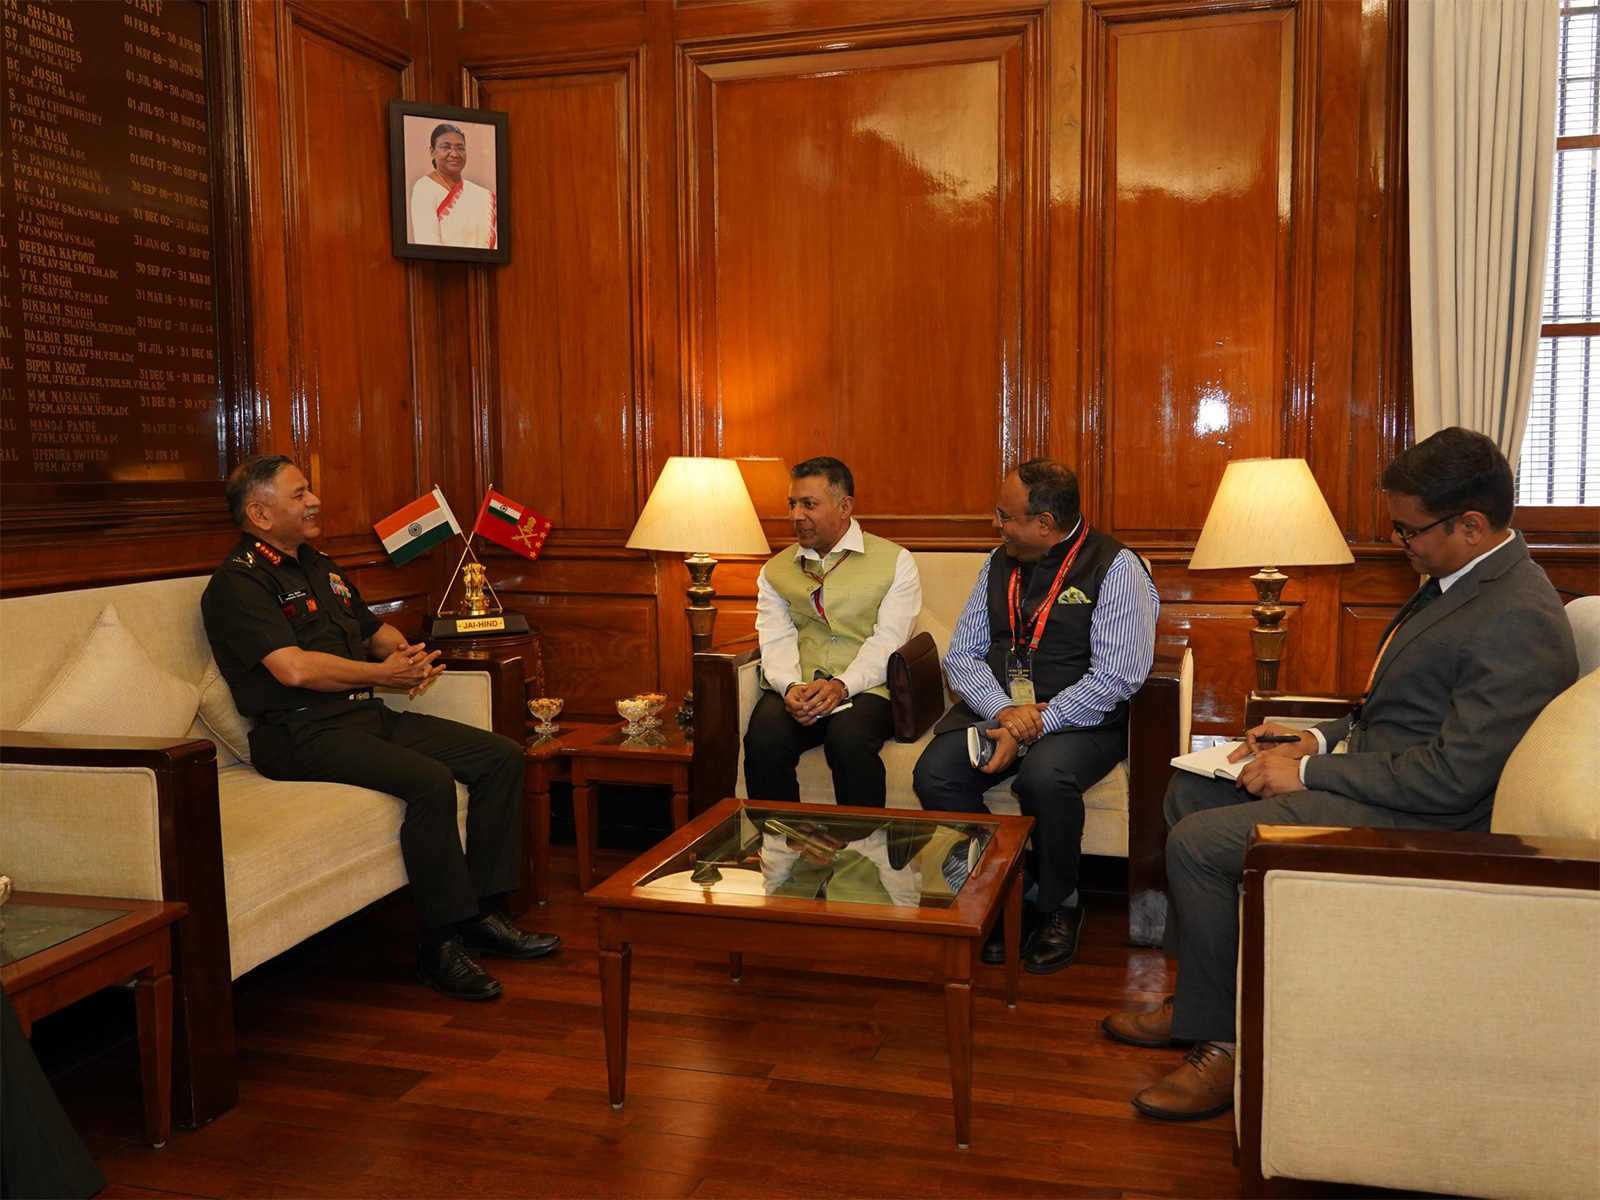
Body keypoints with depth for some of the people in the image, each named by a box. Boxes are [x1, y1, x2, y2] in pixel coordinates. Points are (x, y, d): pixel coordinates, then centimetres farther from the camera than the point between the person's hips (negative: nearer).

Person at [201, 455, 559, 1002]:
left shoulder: (320, 566, 22)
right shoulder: (238, 582, -7)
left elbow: (376, 629, 28)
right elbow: (294, 668, -20)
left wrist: (412, 656, 4)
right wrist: (384, 674, -10)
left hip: (368, 715, 9)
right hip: (303, 733, -9)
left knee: (502, 756, -3)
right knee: (430, 780, -31)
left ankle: (480, 912, -1)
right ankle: (440, 944, -20)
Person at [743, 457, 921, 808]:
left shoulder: (895, 562, 9)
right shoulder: (775, 571, 20)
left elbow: (887, 641, -3)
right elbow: (775, 640, 6)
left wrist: (842, 686, -20)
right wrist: (791, 686, -16)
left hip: (864, 688, -2)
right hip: (794, 690, 3)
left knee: (849, 738, -35)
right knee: (763, 739, -30)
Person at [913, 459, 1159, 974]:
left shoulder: (1115, 567, -6)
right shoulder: (999, 564, 12)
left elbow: (1114, 677, -14)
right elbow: (962, 655, 9)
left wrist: (1033, 726, -21)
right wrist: (1004, 710, -12)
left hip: (1081, 717, -5)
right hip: (996, 706, 5)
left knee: (1043, 777, -36)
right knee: (934, 775, -22)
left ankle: (1058, 907, -7)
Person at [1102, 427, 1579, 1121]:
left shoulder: (1519, 623, -23)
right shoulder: (1457, 578, 9)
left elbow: (1451, 777, -26)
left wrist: (1308, 773, -19)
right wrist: (1316, 743, 5)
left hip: (1416, 819, -11)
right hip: (1368, 764, 11)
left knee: (1197, 842, -19)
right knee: (1189, 791, 10)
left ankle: (1218, 1038, -2)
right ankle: (1195, 993, 16)